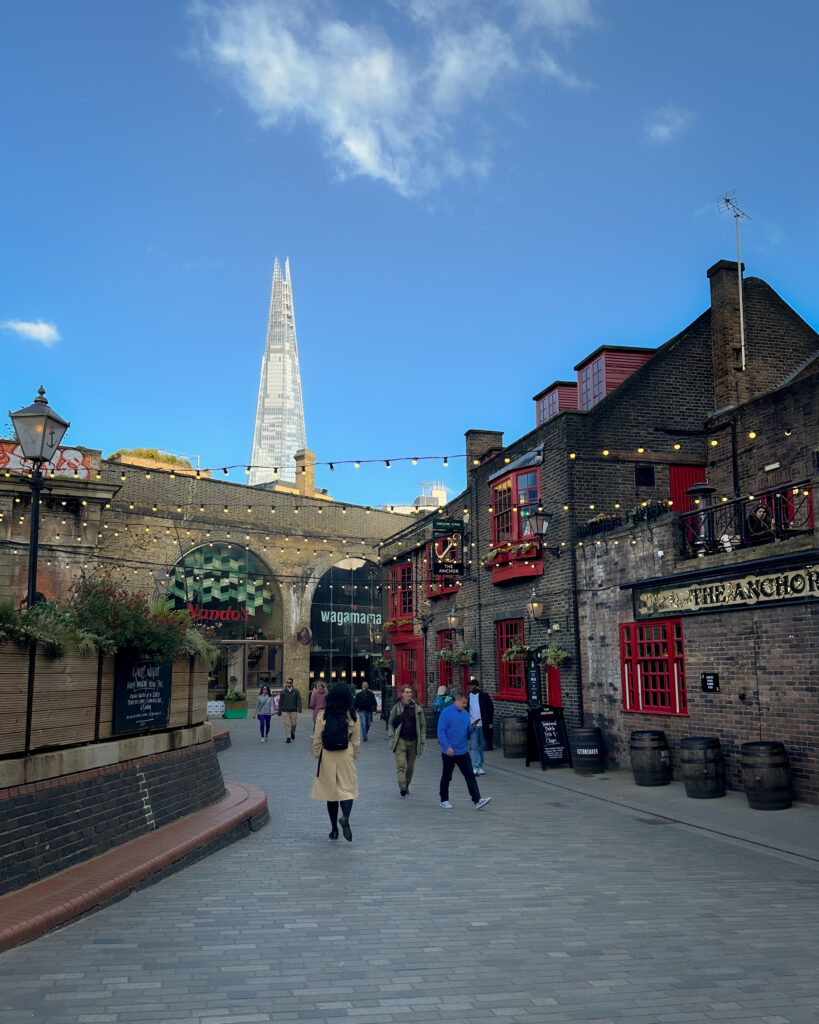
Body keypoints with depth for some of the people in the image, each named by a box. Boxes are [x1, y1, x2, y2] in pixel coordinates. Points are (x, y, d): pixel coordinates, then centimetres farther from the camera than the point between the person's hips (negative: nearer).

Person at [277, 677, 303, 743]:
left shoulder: (295, 691, 2)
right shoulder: (283, 692, 4)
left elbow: (299, 700, 0)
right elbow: (280, 702, 8)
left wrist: (299, 708, -12)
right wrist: (279, 711, 7)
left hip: (293, 711, 0)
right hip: (285, 711, 0)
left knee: (294, 724, 3)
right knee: (287, 725, -3)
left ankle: (292, 733, 32)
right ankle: (288, 737, 6)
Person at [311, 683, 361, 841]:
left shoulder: (323, 714, -7)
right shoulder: (352, 715, -5)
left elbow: (316, 738, -2)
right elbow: (356, 740, 3)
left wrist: (316, 754, 11)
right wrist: (355, 755, 16)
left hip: (327, 756, 1)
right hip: (346, 755, 0)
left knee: (330, 790, 10)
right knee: (348, 788, 5)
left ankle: (334, 829, 15)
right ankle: (345, 817, -23)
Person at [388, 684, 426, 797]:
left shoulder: (417, 707, 5)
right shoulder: (397, 707, 2)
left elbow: (423, 724, 9)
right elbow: (390, 723, 8)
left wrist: (422, 739, 2)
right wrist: (392, 736, -3)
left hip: (413, 741, 2)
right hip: (400, 740, -2)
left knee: (410, 766, 9)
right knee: (401, 764, -15)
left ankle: (407, 785, 26)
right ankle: (402, 786, -21)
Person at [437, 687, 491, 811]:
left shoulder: (465, 713, 7)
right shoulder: (446, 713, -12)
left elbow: (469, 730, 14)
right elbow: (441, 731, -15)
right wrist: (447, 746, -23)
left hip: (463, 751, 5)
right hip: (449, 752, -5)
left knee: (470, 775, -3)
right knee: (447, 776, 9)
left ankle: (477, 800, -7)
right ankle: (444, 800, 24)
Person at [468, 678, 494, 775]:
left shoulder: (484, 696, 1)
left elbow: (491, 709, 6)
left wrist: (489, 722, -1)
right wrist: (467, 723, -4)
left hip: (483, 725, 1)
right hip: (472, 726, -1)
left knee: (482, 746, 9)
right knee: (474, 747, -8)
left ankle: (480, 767, 19)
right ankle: (475, 768, -9)